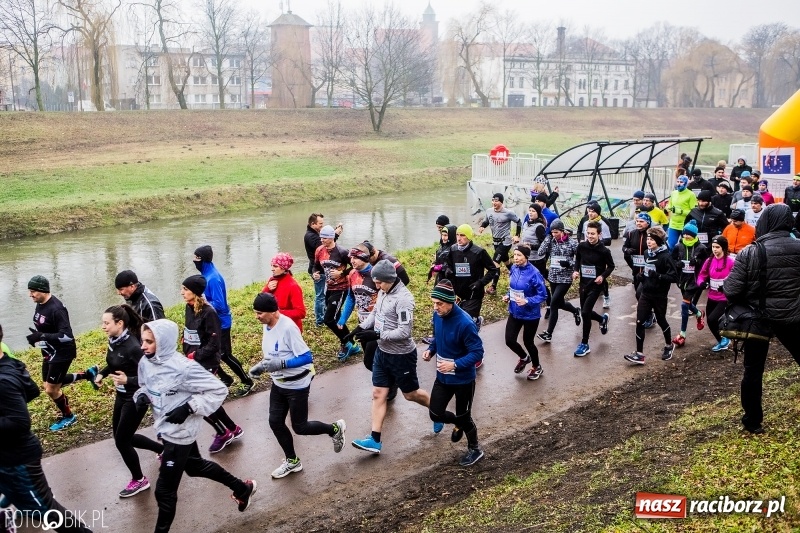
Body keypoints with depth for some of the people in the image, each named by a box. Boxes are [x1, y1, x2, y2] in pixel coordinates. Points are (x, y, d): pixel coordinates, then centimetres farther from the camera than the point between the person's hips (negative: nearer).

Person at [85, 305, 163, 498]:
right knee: (123, 436, 19)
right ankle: (163, 449, 39)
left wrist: (127, 380, -40)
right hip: (121, 396, 9)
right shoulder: (114, 341, -3)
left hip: (135, 398, -9)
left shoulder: (133, 346, -28)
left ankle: (139, 480, 23)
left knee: (121, 441, 1)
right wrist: (101, 374, 2)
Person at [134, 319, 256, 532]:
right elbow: (145, 386, 13)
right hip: (165, 430, 9)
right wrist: (141, 397, -10)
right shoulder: (145, 362, -8)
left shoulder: (184, 367, -29)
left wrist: (189, 408, -28)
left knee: (164, 490, 2)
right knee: (195, 466, 28)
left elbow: (219, 390, -22)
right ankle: (242, 488, 48)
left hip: (179, 434, -9)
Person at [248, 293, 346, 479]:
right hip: (278, 384, 8)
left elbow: (307, 358, -26)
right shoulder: (267, 326, -1)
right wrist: (261, 366, -1)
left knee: (299, 427, 3)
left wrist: (281, 364, -34)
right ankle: (292, 461, 27)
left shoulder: (288, 327, -27)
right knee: (275, 422, 9)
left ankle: (335, 429, 27)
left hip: (297, 385, -8)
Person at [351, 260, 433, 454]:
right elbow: (375, 312, 14)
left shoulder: (403, 298, -27)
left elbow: (404, 332, -28)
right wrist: (362, 327, -4)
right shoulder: (384, 292, 0)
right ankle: (375, 440, 9)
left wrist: (377, 335, -29)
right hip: (382, 352, 8)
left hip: (402, 355, -8)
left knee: (410, 394, 11)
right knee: (378, 394, 5)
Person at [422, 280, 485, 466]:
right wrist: (431, 350, -7)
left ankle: (475, 449, 38)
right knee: (435, 414, 8)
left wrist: (455, 365, -34)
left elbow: (477, 352, -23)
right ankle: (458, 424, 41)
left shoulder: (465, 323, -29)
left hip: (463, 379, -6)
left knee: (464, 416, 12)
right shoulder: (437, 316, -8)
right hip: (443, 377, 6)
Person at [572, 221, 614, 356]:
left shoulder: (604, 251, -15)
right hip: (583, 283, 5)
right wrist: (576, 271, -4)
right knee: (585, 312, 15)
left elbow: (611, 266, -2)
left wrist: (603, 276, -18)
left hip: (595, 285, -5)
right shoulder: (581, 246, -6)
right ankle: (602, 319, 50)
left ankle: (584, 344, 1)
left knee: (585, 312, -13)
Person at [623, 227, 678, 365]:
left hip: (659, 296, -6)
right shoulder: (647, 253, 6)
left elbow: (674, 277, -19)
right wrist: (642, 275, 5)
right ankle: (639, 354, -2)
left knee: (661, 321, 13)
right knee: (639, 322, -3)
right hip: (645, 294, 6)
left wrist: (657, 276, -29)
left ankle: (669, 345, 39)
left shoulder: (665, 257, -16)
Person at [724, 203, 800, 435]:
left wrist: (747, 299, 5)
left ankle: (753, 421, 18)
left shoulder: (749, 252, -15)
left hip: (758, 316, -1)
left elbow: (731, 291, -15)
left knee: (753, 370, 10)